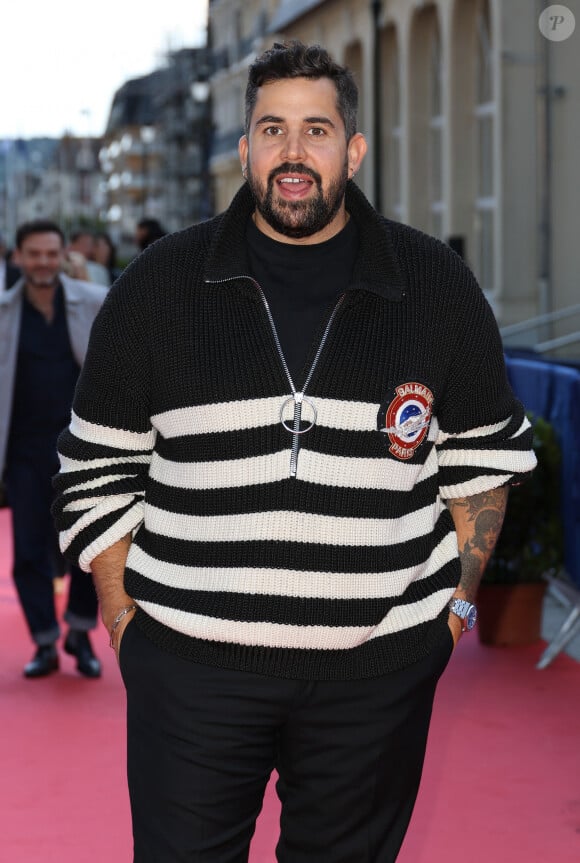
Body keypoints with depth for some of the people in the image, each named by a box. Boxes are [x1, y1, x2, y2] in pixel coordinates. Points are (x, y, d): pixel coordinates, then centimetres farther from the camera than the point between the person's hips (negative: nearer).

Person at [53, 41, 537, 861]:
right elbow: (99, 472, 7)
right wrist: (122, 623, 4)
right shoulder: (159, 286, 2)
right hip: (190, 663, 0)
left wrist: (459, 601, 9)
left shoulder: (437, 287, 4)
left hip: (379, 670, 1)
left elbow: (486, 455, 13)